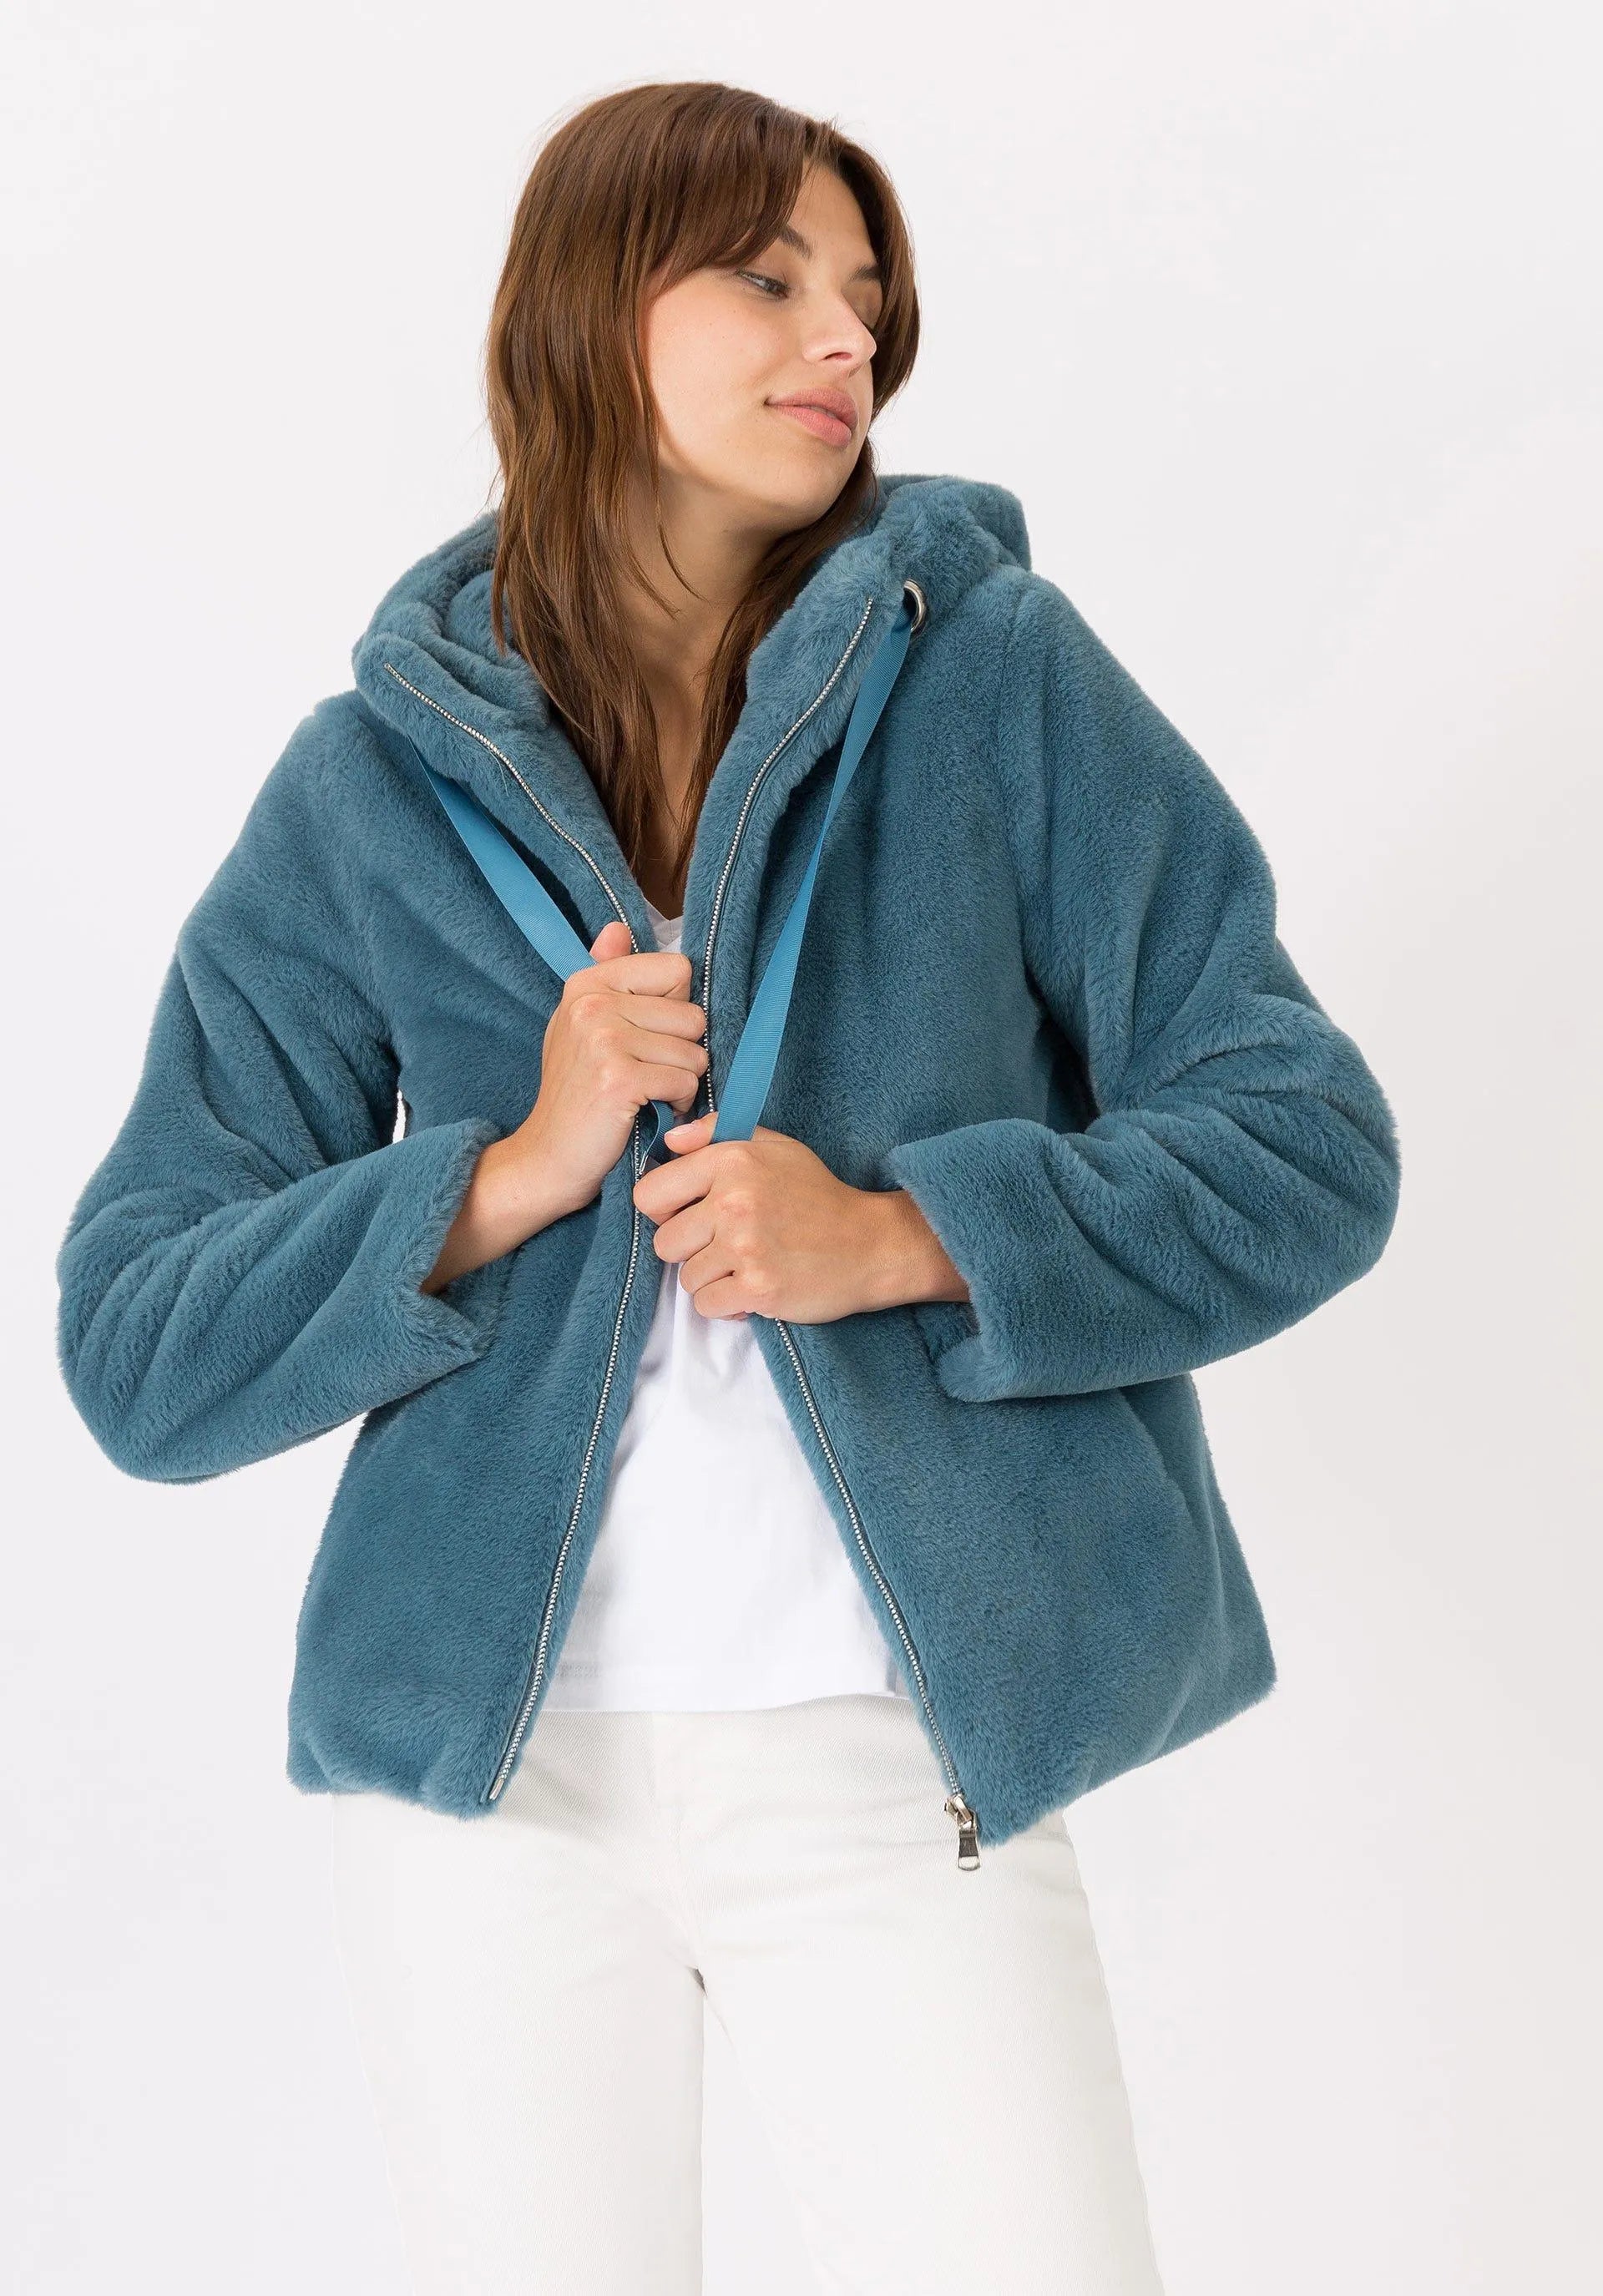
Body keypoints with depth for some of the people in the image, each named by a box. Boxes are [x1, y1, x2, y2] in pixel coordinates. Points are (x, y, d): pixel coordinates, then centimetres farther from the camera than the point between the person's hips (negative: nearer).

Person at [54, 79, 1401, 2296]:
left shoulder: (998, 679, -1)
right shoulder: (378, 783, 1)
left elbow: (1309, 1146, -3)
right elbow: (134, 1355, 0)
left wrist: (896, 1237, -16)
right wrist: (514, 1177, -14)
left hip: (895, 1762, -1)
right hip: (487, 1761, 1)